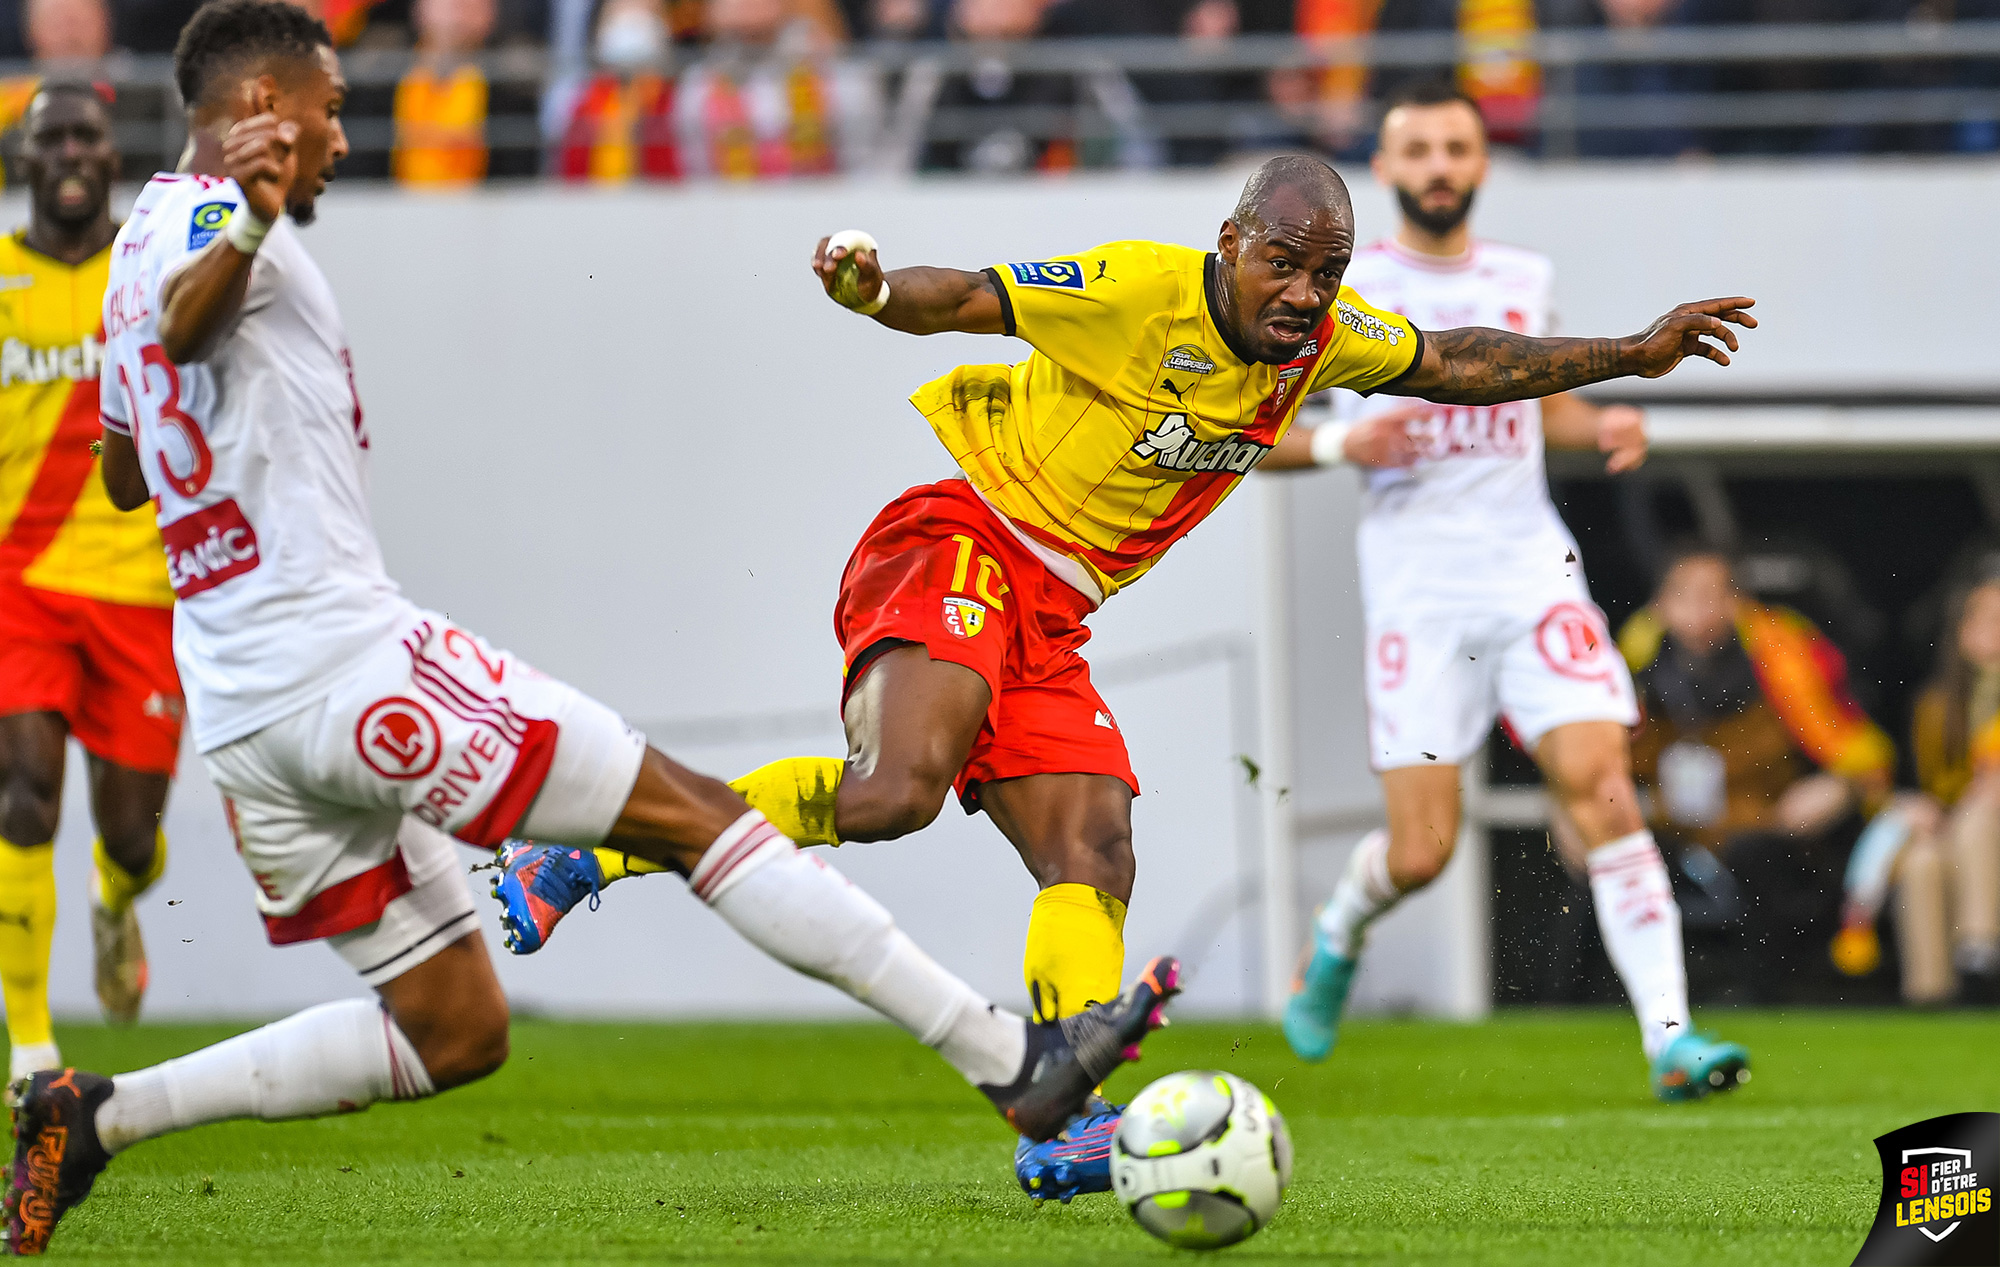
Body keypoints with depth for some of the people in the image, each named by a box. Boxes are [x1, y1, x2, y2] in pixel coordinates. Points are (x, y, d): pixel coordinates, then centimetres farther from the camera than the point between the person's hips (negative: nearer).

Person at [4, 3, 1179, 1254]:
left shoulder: (141, 241, 19)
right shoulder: (211, 217, -8)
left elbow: (124, 475, 33)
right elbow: (184, 322, -33)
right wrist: (247, 225, -54)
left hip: (237, 715, 10)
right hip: (349, 661, -10)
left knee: (453, 1032, 14)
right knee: (689, 810, -6)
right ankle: (1013, 1057, -9)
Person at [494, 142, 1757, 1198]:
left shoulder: (1328, 339, 7)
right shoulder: (1141, 290, -16)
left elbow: (1459, 364, 22)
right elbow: (964, 298, -16)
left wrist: (1630, 354, 19)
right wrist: (872, 294, -38)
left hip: (1052, 616, 8)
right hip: (959, 539, -8)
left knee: (1095, 855, -6)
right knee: (897, 790, -29)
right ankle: (586, 854, -20)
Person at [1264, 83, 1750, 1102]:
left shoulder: (1523, 280, 13)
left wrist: (1603, 427, 6)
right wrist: (1337, 444, -15)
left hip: (1532, 567, 3)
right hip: (1416, 586, -3)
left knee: (1600, 782, -16)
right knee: (1421, 853, -5)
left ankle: (1669, 1038, -19)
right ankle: (1337, 939, 31)